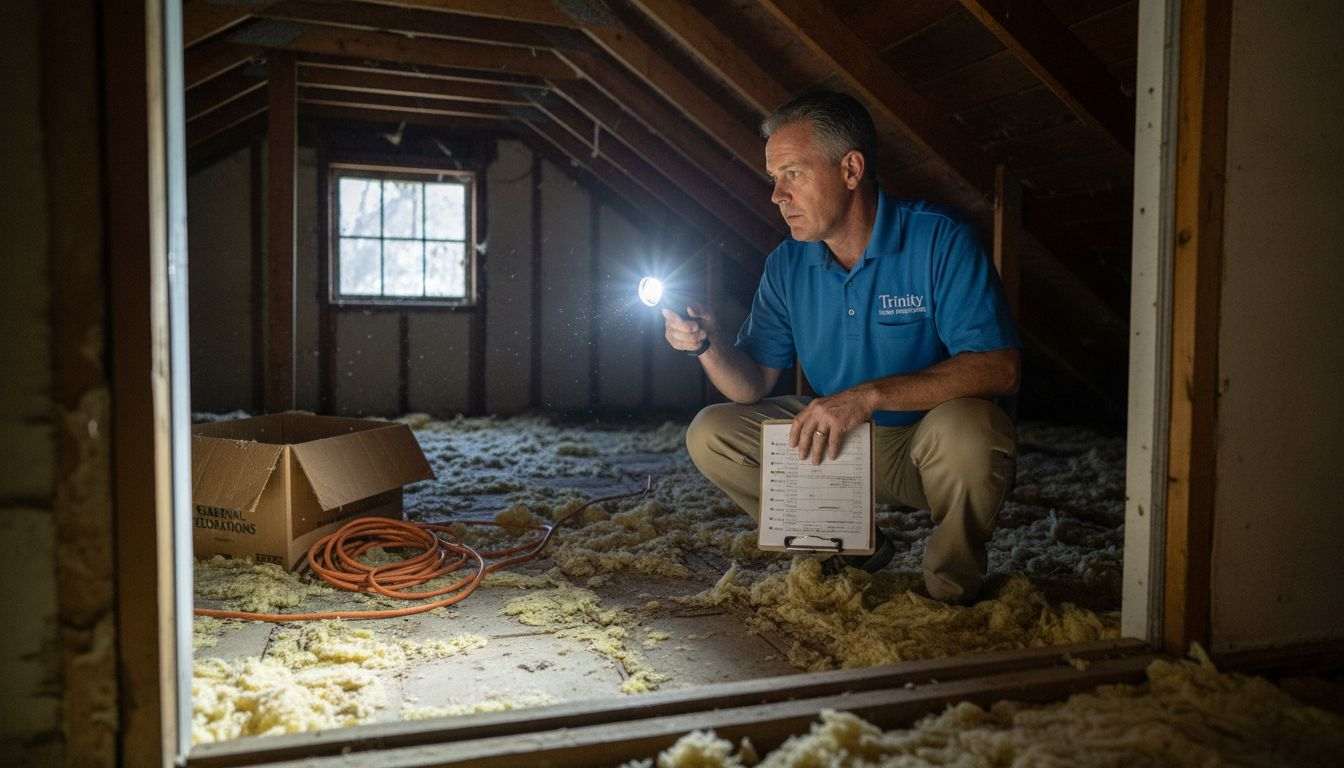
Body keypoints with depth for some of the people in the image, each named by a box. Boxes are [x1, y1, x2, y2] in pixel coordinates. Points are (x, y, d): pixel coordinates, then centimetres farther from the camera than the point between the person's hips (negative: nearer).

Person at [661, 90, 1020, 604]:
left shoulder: (940, 240, -18)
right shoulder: (786, 265, -2)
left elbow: (999, 369, -26)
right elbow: (753, 386, 1)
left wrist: (870, 395, -34)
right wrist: (709, 345, -21)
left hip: (929, 450, -4)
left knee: (966, 426, -38)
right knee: (711, 435, -7)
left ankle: (951, 593, -7)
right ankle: (852, 547, 5)